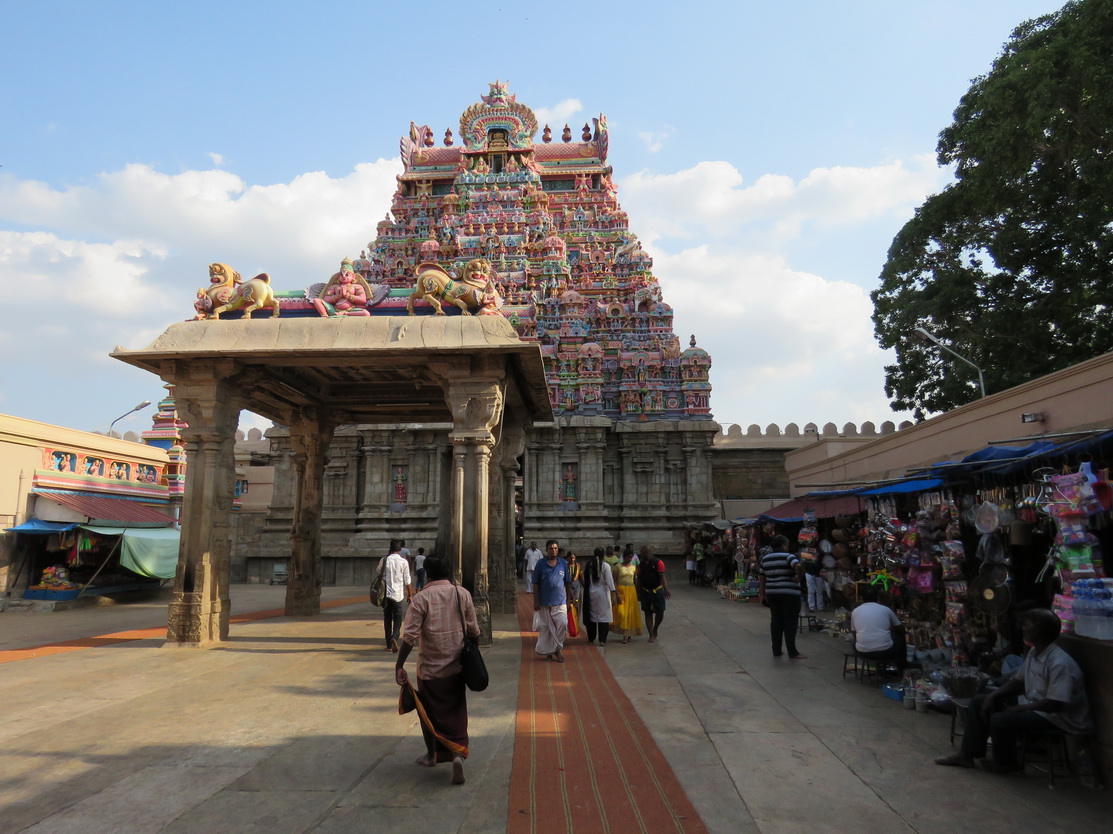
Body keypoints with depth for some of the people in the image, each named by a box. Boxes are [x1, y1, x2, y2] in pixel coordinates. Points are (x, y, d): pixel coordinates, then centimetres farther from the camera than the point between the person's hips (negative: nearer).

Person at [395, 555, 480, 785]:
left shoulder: (422, 597, -12)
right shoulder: (463, 594, -3)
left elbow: (410, 636, -16)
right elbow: (474, 630, 1)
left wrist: (399, 665, -10)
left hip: (430, 668, -2)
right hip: (456, 668, 2)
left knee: (430, 712, 18)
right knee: (456, 713, 12)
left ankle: (433, 754, 33)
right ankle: (458, 753, -7)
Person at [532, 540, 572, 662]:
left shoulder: (563, 564, 5)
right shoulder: (541, 564, -1)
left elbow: (567, 583, 10)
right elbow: (535, 584, 0)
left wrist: (569, 599, 8)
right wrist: (535, 601, -4)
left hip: (560, 601, 1)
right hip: (545, 602, -1)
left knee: (562, 624, -9)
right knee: (545, 627, 6)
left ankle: (557, 649, 9)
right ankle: (548, 651, 20)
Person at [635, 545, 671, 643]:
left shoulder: (658, 562, -9)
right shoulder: (641, 564, 5)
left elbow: (662, 576, -17)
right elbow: (639, 579, 10)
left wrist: (666, 589, -29)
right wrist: (639, 592, 9)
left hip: (657, 590, -3)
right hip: (645, 591, 3)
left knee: (660, 612, -1)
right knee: (648, 613, 4)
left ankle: (655, 629, 26)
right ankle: (651, 635, 11)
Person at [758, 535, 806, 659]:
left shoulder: (765, 558, 10)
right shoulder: (788, 556, -9)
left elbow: (761, 577, 11)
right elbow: (798, 566, -27)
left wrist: (763, 593, 17)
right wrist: (799, 577, -10)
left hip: (772, 593, 6)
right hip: (789, 593, -6)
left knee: (776, 621, 11)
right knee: (789, 622, 0)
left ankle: (776, 651, 14)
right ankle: (792, 652, 4)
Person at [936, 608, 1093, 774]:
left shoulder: (1059, 663, -26)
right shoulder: (1034, 652, 3)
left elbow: (1055, 704, -29)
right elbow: (1018, 680, 12)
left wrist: (1018, 708, -21)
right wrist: (992, 696, -1)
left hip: (1056, 716, -9)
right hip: (1033, 706, 10)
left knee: (1000, 720, -27)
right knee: (979, 702, 4)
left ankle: (1006, 763, 3)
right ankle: (967, 754, 7)